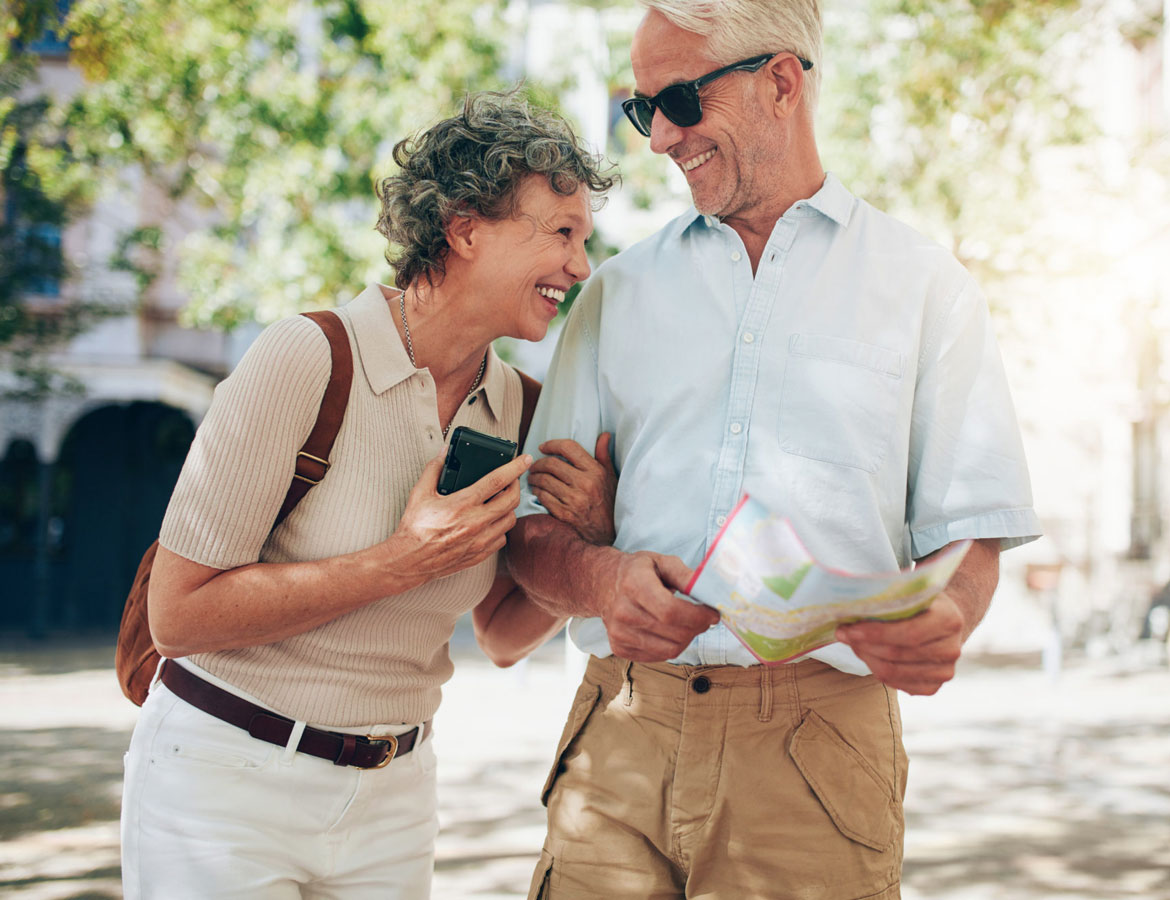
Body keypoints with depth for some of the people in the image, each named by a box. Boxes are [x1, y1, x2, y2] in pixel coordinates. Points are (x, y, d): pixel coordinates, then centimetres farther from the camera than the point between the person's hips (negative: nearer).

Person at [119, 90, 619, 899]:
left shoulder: (518, 407, 0)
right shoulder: (308, 360, -18)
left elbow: (504, 636, 10)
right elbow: (179, 615, -18)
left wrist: (592, 538, -9)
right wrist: (402, 564, -23)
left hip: (392, 799, 5)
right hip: (227, 781, -5)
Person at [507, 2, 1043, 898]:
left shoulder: (924, 285, 8)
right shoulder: (619, 290, 14)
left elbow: (966, 531, 3)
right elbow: (534, 526, 10)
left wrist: (942, 621, -20)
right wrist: (601, 579, -13)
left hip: (819, 737, -2)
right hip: (623, 732, 2)